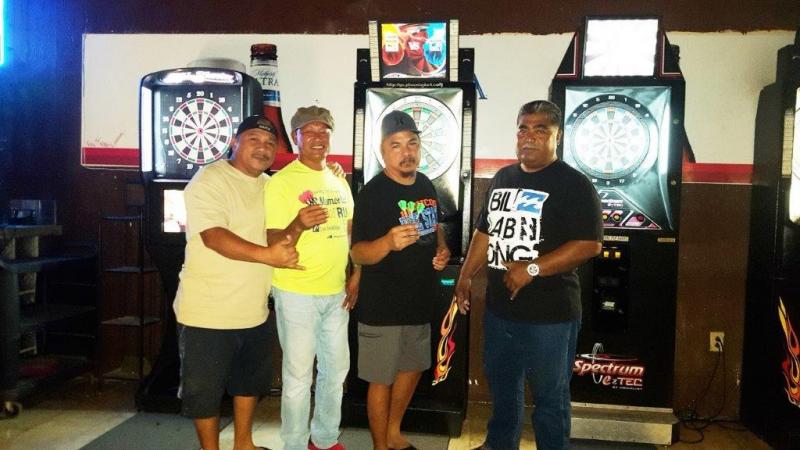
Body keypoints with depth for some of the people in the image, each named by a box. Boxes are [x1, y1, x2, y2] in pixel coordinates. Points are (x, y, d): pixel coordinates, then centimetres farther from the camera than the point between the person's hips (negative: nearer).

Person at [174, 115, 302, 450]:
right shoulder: (209, 180, -13)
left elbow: (278, 237, 15)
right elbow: (214, 236, -26)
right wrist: (266, 255, -36)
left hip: (254, 311, 8)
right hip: (208, 313, -7)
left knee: (250, 381, 22)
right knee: (205, 389, 7)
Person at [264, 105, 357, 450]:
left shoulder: (339, 181, 9)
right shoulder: (281, 182, -10)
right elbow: (273, 242, -14)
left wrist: (356, 276, 7)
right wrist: (299, 225, -33)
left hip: (336, 293, 7)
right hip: (297, 294, -6)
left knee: (336, 369, 17)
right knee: (299, 376, 3)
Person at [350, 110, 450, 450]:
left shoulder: (426, 185, 4)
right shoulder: (373, 193, -18)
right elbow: (357, 254, -22)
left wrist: (442, 250, 1)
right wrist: (389, 242, -42)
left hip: (420, 300, 8)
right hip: (383, 306, -8)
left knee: (413, 368, 22)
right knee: (381, 379, 5)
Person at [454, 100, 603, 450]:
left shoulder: (574, 184, -11)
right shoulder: (502, 178, 10)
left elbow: (589, 244, -19)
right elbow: (485, 232, 18)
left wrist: (532, 268, -24)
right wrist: (465, 275, 12)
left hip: (550, 315, -7)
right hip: (499, 309, 7)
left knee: (549, 395, 8)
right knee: (501, 383, 23)